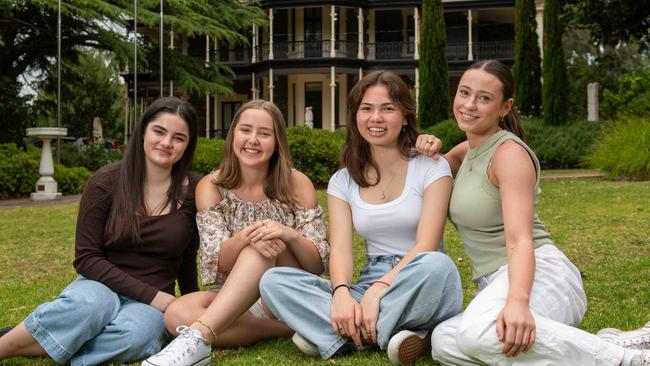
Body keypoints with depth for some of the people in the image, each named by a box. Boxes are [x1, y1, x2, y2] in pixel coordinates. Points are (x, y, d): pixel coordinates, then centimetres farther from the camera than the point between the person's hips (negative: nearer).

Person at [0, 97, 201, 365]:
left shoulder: (194, 192, -2)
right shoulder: (106, 182, -6)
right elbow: (86, 258, -8)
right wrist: (149, 294, -16)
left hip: (151, 302, 1)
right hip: (101, 285, -1)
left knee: (137, 334, -36)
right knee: (89, 304, -39)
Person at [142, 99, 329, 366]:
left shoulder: (297, 184, -4)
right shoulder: (211, 187, -2)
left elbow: (318, 265, -7)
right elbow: (217, 263, -12)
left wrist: (289, 235, -30)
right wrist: (245, 237, -34)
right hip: (231, 300, 1)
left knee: (268, 246, -32)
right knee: (177, 314, -30)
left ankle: (196, 339, -40)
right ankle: (289, 328, -23)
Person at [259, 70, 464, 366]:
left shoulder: (431, 167, 1)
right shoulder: (343, 181, 11)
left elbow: (426, 245, -11)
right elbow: (340, 250, -3)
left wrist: (379, 289, -26)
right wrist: (341, 293, -25)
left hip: (420, 290, -3)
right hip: (369, 285, 4)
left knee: (436, 265, -38)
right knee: (273, 280, -18)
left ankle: (336, 334, -27)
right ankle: (389, 332, -29)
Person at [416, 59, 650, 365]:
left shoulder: (509, 152, -9)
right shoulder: (467, 150, 15)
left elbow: (519, 240, -21)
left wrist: (518, 301, -40)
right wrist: (428, 152, 11)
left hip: (539, 274, -8)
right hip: (498, 284, 8)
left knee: (478, 331, -40)